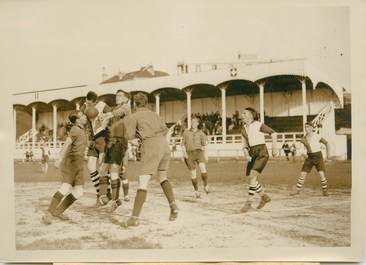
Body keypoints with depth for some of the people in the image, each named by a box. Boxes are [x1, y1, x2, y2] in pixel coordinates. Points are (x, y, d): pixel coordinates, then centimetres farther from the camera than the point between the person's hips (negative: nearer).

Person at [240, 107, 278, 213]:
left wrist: (274, 148, -11)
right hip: (253, 154, 7)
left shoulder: (259, 125, -8)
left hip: (262, 153, -7)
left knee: (252, 177, -20)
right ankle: (264, 196, 26)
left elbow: (273, 133, -3)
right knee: (252, 179, 5)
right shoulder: (244, 128, 11)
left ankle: (248, 203, -15)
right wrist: (245, 148, 9)